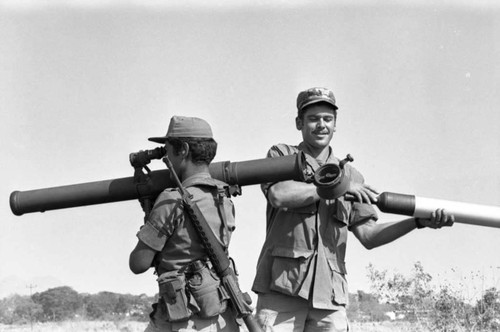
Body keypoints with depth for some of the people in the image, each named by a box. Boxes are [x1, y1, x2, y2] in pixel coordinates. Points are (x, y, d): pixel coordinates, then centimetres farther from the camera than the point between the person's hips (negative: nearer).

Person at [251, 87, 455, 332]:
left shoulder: (350, 175, 18)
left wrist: (418, 222, -2)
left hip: (329, 292, 3)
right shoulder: (281, 155, 10)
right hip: (282, 286, -3)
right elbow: (279, 195, -12)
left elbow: (368, 236, 11)